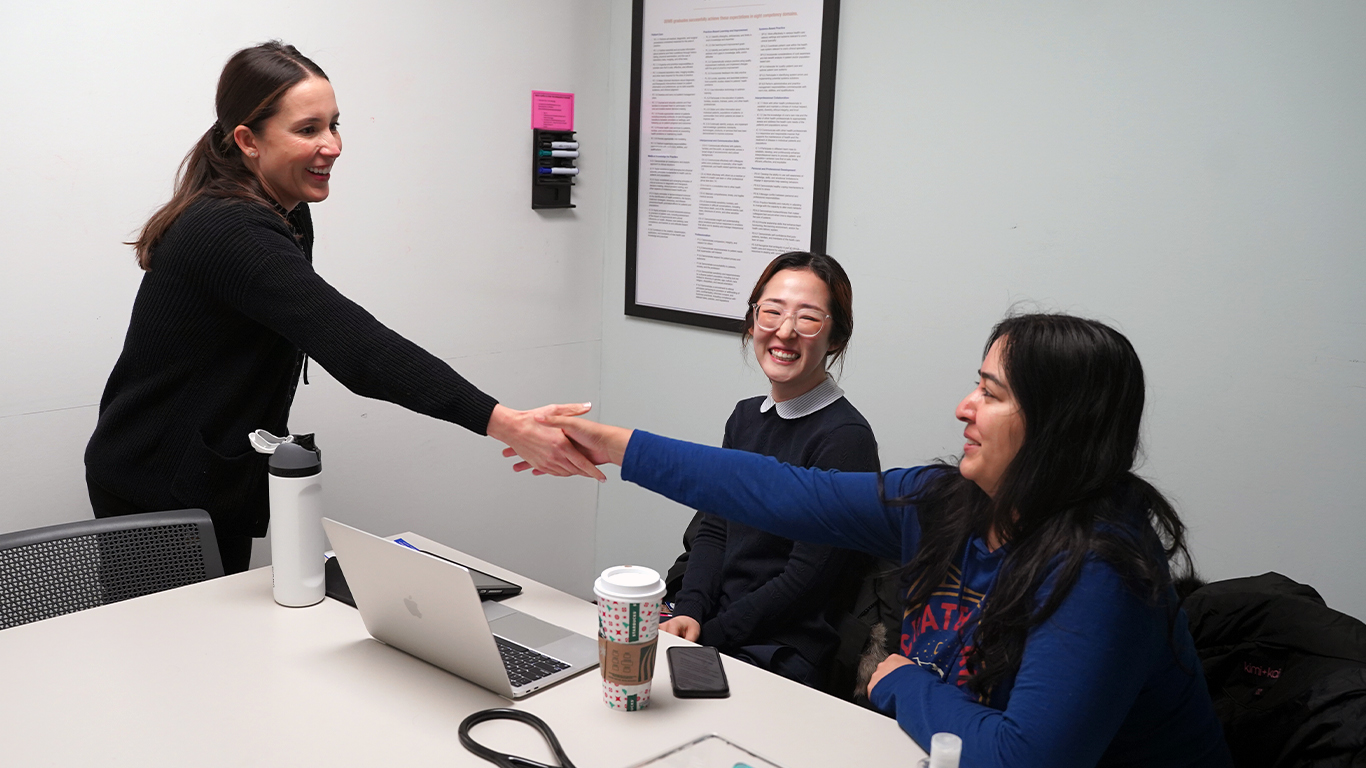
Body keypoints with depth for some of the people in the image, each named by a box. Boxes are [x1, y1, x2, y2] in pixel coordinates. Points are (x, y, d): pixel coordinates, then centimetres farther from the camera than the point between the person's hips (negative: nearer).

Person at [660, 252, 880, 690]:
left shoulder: (846, 438, -13)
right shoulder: (746, 417, 11)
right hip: (711, 628, 7)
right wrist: (688, 612, -7)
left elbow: (806, 580, -15)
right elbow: (713, 528, 10)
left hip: (782, 659, -7)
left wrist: (706, 636, -14)